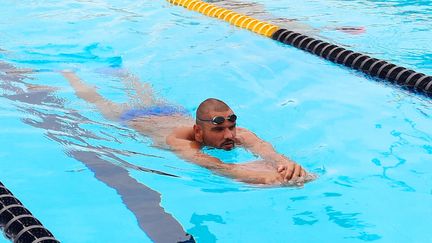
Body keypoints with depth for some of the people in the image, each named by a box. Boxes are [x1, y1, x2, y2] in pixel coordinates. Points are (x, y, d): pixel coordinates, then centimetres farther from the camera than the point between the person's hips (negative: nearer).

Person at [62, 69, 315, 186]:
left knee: (149, 98, 37)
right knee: (99, 102, 26)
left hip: (173, 111, 4)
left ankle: (119, 72, 67)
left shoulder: (238, 134, -41)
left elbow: (263, 147, -61)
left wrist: (285, 162, -84)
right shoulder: (179, 139, -52)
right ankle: (70, 74, 56)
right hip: (132, 117, -4)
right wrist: (267, 176, -85)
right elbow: (213, 166, -69)